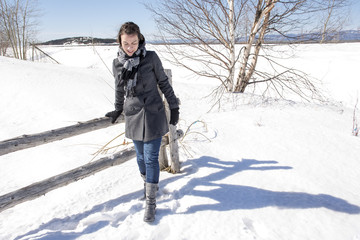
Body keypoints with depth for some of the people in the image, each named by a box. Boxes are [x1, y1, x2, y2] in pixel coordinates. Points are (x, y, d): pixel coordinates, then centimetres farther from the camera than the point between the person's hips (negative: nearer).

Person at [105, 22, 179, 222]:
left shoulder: (151, 57, -8)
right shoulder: (117, 63, 1)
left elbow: (163, 82, 1)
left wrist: (174, 106, 2)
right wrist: (118, 109, 26)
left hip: (154, 115, -3)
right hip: (133, 117, 3)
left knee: (151, 158, -1)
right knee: (141, 157, 14)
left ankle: (151, 202, 13)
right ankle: (148, 183, 41)